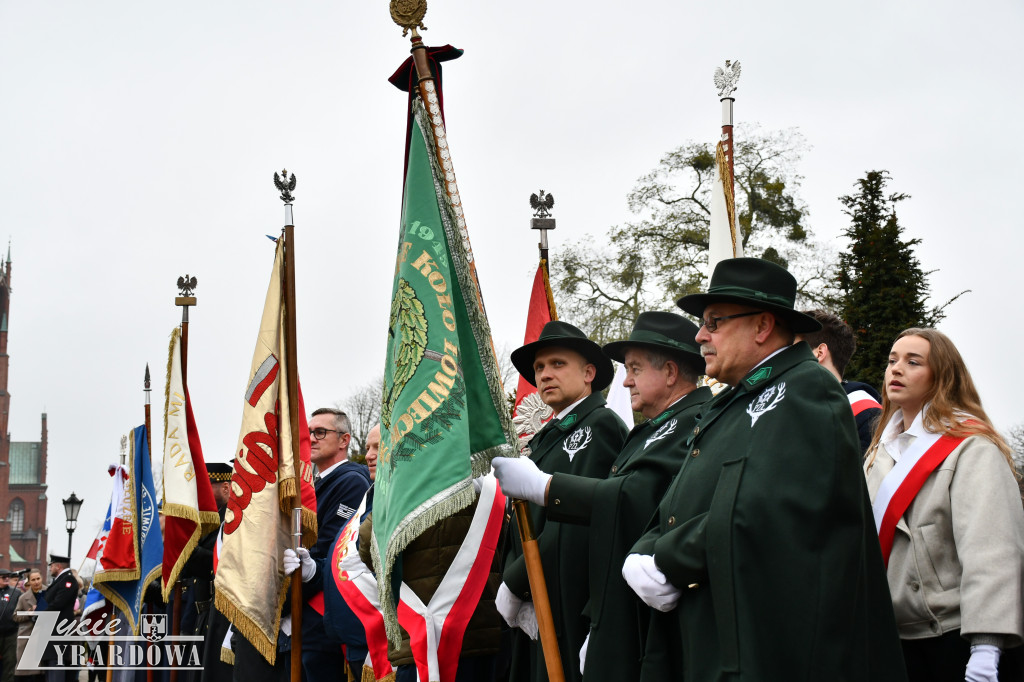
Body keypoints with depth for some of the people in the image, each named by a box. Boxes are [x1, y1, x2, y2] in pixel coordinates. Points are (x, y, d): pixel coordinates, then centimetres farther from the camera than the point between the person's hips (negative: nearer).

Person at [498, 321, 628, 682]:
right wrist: (520, 605, -3)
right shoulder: (547, 438, 19)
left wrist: (513, 585, -11)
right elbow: (521, 529, 13)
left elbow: (576, 525, -17)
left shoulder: (601, 426, -7)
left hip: (574, 616, -8)